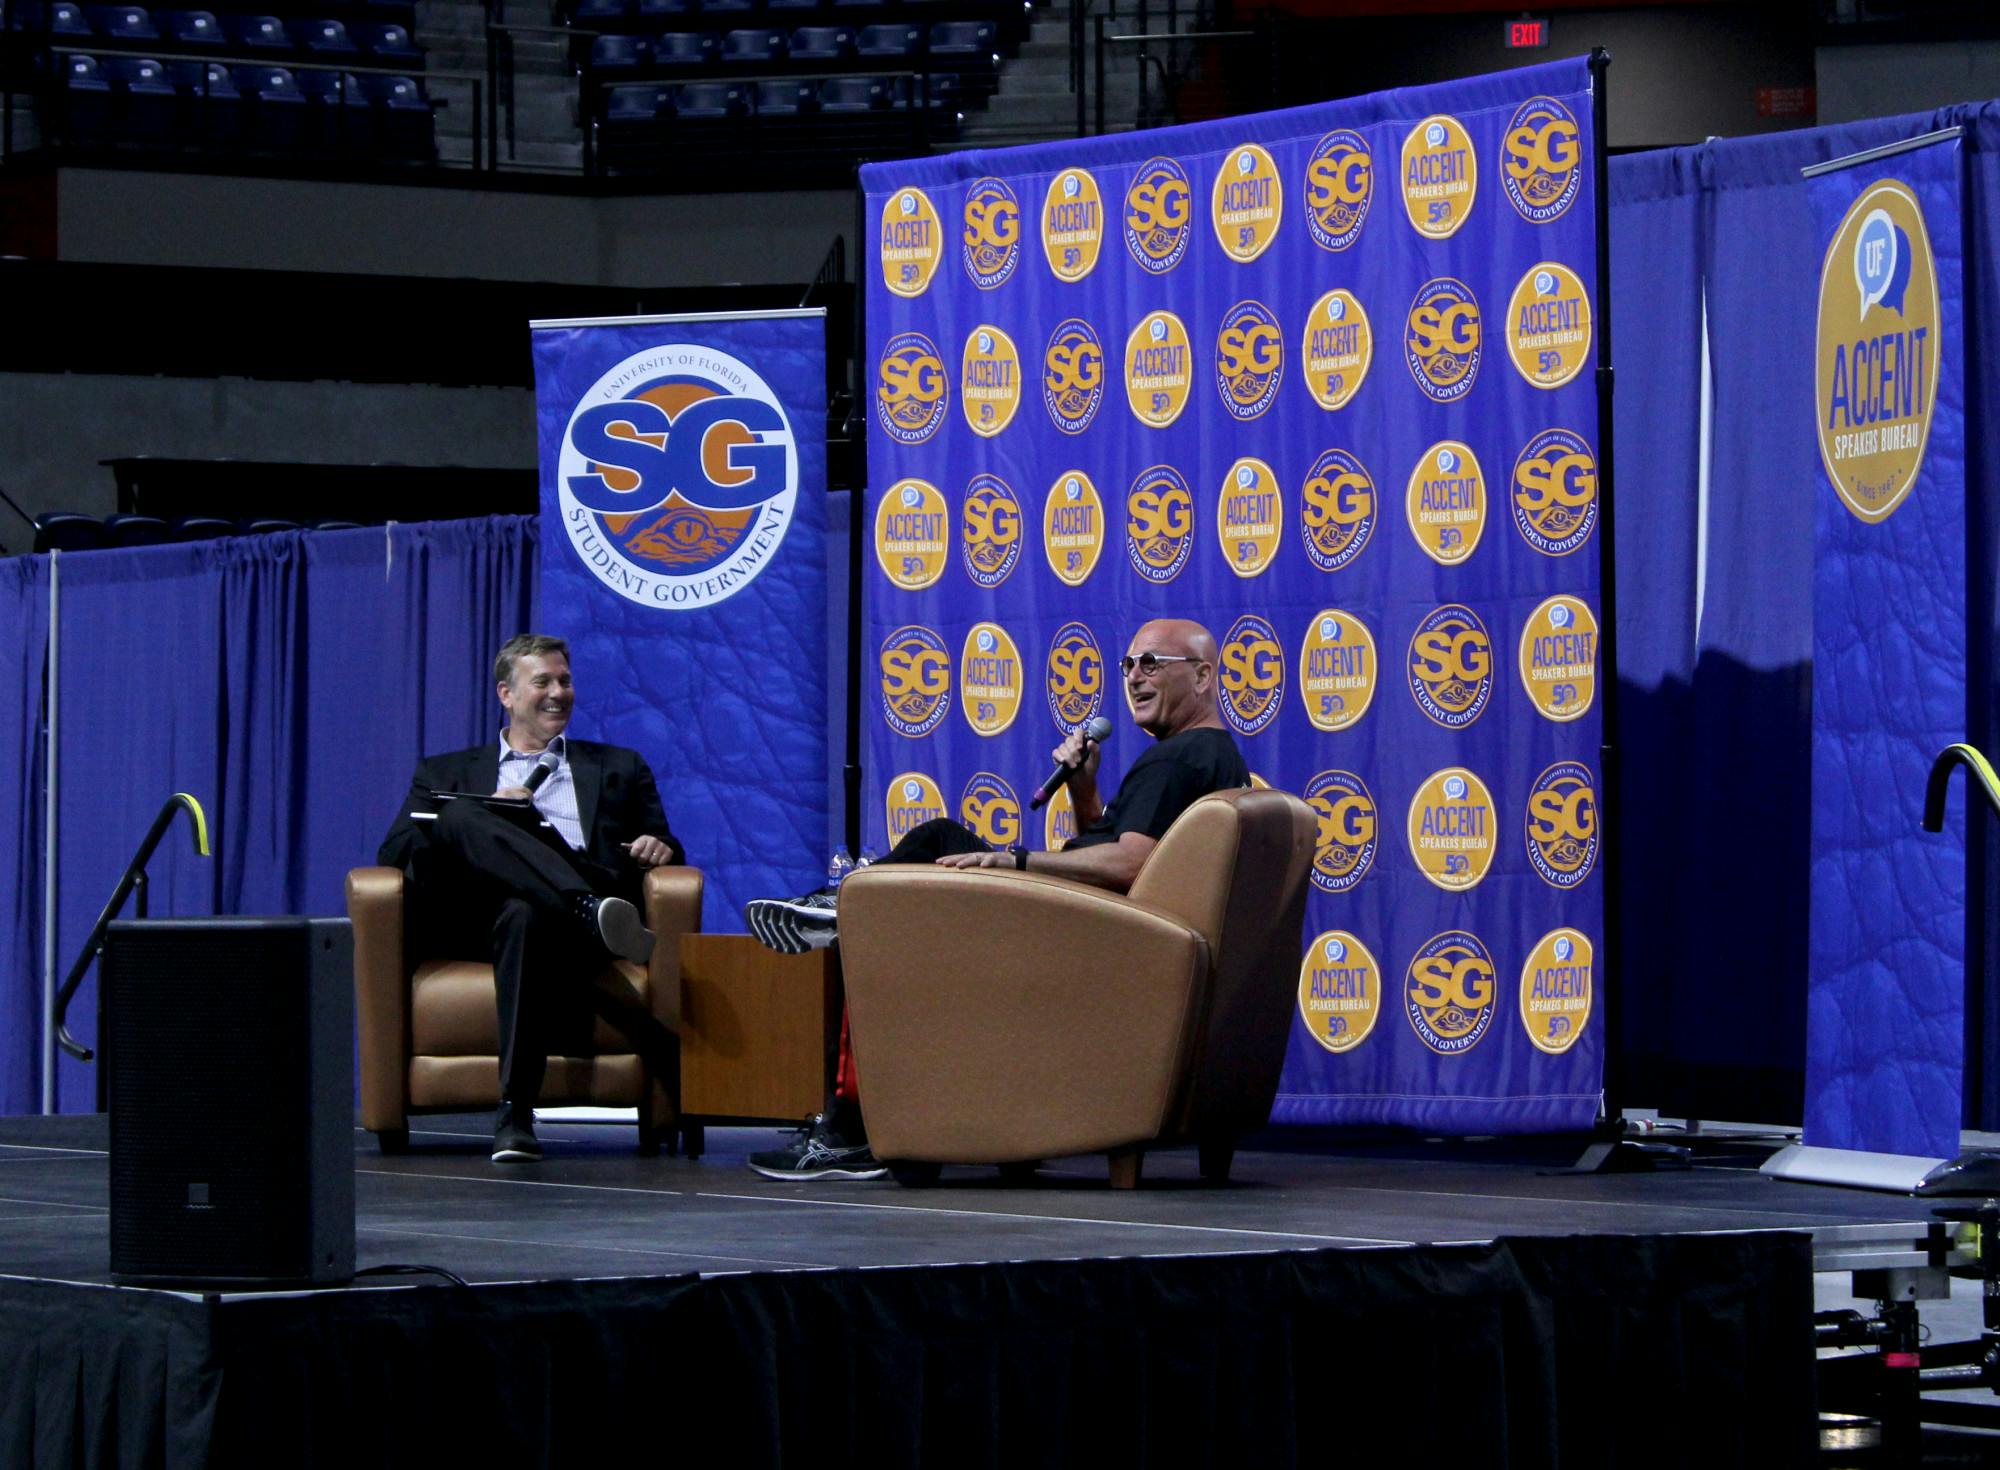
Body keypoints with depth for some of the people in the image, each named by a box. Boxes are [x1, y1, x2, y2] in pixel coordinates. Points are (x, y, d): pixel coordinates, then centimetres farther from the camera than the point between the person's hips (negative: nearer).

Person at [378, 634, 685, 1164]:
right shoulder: (446, 773, 28)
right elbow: (394, 854, 13)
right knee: (463, 816, -32)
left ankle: (515, 1114, -47)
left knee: (527, 916, -40)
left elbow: (663, 855, 24)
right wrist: (488, 811, -2)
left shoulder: (618, 768, 33)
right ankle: (591, 912, -51)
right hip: (473, 917, 0)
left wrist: (659, 848, -2)